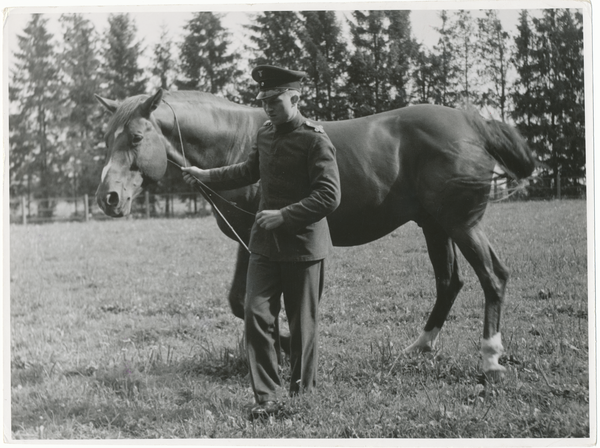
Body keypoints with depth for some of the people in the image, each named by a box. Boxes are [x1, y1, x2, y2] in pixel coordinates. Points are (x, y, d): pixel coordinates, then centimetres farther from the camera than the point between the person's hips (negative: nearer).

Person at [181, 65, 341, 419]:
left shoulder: (316, 140, -13)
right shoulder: (265, 135, 9)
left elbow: (329, 197, -20)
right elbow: (249, 171, 28)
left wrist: (284, 215, -24)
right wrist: (206, 176, 21)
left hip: (303, 246, -6)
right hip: (265, 244, 6)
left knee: (303, 325, 6)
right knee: (256, 315, -3)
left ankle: (302, 396, 21)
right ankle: (266, 398, 3)